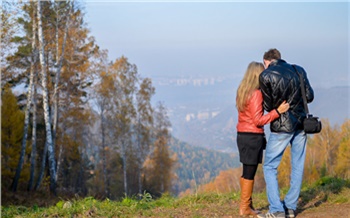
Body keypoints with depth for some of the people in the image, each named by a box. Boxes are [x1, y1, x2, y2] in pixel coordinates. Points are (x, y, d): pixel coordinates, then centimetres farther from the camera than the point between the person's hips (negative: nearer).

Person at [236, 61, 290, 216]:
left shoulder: (242, 91, 9)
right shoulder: (256, 93, -17)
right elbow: (258, 120, -20)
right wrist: (278, 111, -25)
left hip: (242, 134, 8)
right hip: (253, 136, -8)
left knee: (247, 172, 15)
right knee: (250, 173, 0)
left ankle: (247, 205, 23)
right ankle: (245, 208, 7)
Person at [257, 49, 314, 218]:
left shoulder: (265, 76, -8)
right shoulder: (298, 70, 5)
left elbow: (268, 106, -7)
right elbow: (310, 96, 6)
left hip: (282, 127, -5)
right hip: (300, 124, 5)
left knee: (269, 167, 5)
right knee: (297, 166, 12)